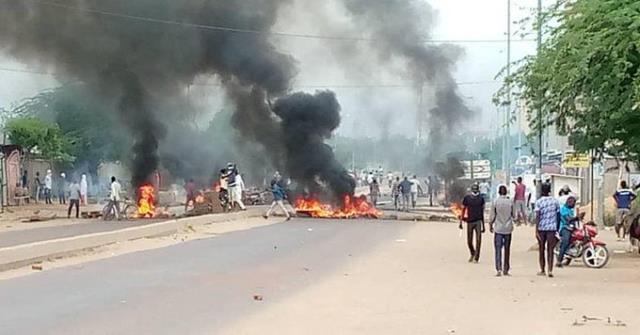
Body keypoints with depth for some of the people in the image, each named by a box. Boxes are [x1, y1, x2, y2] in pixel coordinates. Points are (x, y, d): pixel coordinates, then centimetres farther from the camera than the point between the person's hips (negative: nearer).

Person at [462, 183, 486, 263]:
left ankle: (476, 258, -2)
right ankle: (472, 254, 32)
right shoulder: (467, 198, 0)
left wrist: (483, 225, 13)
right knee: (469, 241, 5)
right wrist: (461, 221, -1)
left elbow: (482, 212, 12)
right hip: (470, 221, 0)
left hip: (478, 221, 0)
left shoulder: (481, 199, 5)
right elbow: (463, 210, 5)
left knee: (478, 240, -10)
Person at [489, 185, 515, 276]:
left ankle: (499, 269, -13)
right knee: (507, 249, 10)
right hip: (508, 228, 2)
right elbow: (514, 215, 4)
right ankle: (506, 269, 14)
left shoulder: (495, 202, -6)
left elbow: (492, 216, -3)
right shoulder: (510, 202, -2)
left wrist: (490, 225, 9)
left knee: (498, 249, -2)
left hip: (498, 228, -2)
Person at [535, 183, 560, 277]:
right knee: (550, 250, 1)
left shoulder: (539, 201, -4)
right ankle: (550, 270, -10)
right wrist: (557, 229, 16)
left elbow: (537, 216, -11)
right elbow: (558, 216, 7)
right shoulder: (555, 201, 5)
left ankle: (542, 270, 17)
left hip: (541, 228, -1)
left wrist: (536, 230, -12)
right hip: (552, 228, 1)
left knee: (541, 249, 11)